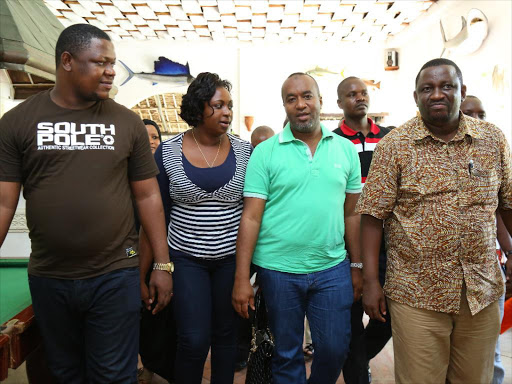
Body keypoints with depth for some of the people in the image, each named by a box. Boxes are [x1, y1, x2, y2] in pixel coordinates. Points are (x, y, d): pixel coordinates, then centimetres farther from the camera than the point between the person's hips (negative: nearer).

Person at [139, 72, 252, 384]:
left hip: (231, 259, 1)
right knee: (194, 341, -1)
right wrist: (142, 273, -1)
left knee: (226, 335, 13)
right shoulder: (168, 152, -4)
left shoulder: (244, 151, -1)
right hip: (187, 260, -1)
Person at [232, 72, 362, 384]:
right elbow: (251, 217, -7)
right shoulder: (265, 152, -4)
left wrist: (357, 266, 8)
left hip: (333, 268, 2)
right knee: (287, 354, 13)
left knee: (336, 349, 13)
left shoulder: (346, 149, 4)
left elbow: (352, 213, 8)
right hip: (279, 269, -2)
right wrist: (242, 279, -9)